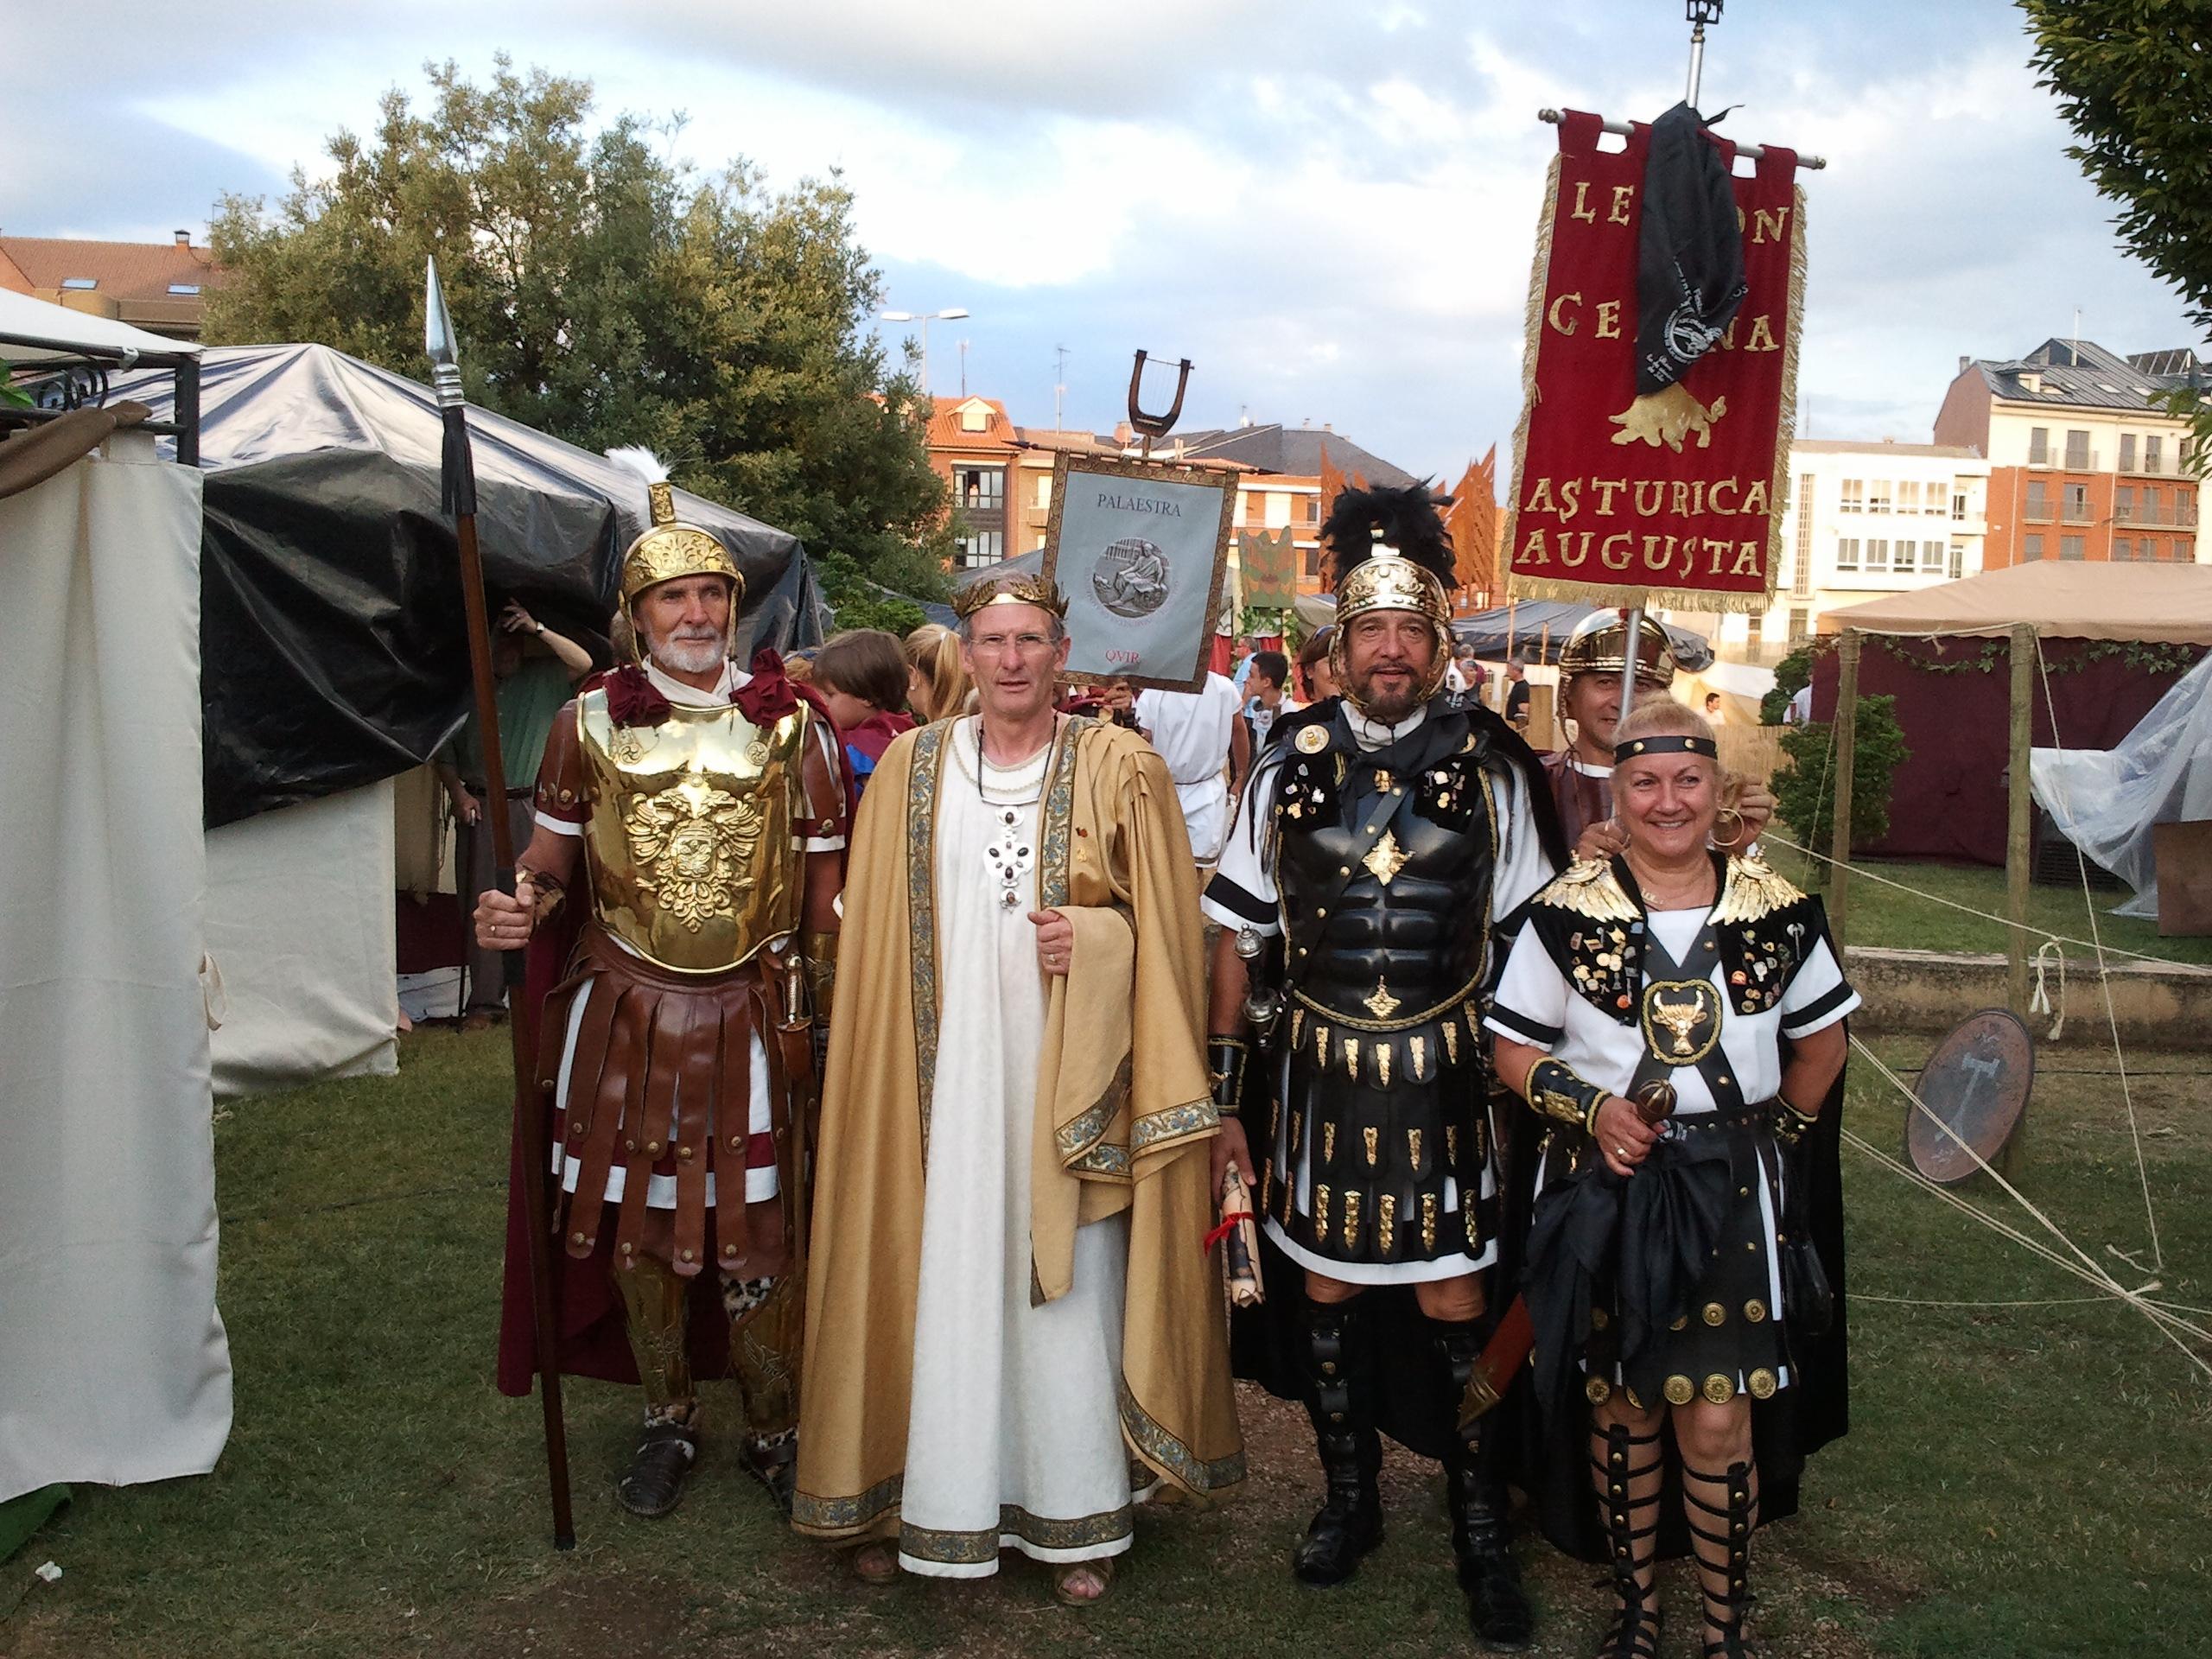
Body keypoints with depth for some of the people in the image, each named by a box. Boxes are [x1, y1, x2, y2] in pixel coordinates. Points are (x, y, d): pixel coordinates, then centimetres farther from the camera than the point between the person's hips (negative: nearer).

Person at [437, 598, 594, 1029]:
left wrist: (537, 629, -13)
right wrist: (457, 792, -2)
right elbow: (445, 750, 12)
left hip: (530, 806, -1)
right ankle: (485, 1001, 2)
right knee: (482, 904, -1)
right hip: (479, 807, 1)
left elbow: (583, 664, -10)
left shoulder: (543, 679, 7)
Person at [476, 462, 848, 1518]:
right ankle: (667, 1421, 30)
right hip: (623, 1014, 1)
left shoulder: (791, 728, 1)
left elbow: (824, 885, 3)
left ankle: (774, 1429, 22)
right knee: (636, 1221, 10)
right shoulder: (589, 724, 3)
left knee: (755, 1231, 3)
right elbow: (553, 855, 10)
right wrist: (520, 904, -14)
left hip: (749, 1018, -1)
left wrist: (834, 1015, -2)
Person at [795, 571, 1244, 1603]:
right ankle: (924, 1496, 21)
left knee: (1067, 1281, 5)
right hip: (947, 1064, 1)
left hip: (1065, 1072, -1)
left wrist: (1098, 941, -17)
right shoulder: (910, 769, 5)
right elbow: (876, 935, 7)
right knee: (940, 1277, 6)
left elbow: (1167, 925, 2)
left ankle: (1074, 1515, 20)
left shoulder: (1121, 770, -1)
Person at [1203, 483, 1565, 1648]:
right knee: (1324, 1291, 13)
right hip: (1315, 1072, 2)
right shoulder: (1292, 761, -1)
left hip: (1444, 1080, -1)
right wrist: (1225, 1095, 3)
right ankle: (1349, 1499, 34)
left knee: (1453, 1309, 4)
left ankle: (1480, 1532, 23)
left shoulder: (1490, 764, -3)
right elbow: (1236, 936, 4)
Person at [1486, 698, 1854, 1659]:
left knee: (1719, 1420, -1)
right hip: (1604, 1191, 0)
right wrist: (1591, 1110, -14)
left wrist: (1771, 1138, 9)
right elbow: (1515, 1052, 1)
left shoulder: (1775, 909, 0)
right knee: (1620, 1409, 10)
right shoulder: (1567, 911, -5)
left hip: (1735, 1196, 1)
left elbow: (1820, 1041, 15)